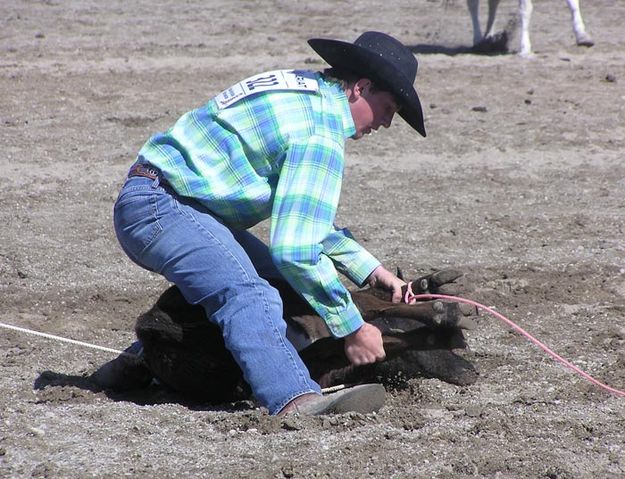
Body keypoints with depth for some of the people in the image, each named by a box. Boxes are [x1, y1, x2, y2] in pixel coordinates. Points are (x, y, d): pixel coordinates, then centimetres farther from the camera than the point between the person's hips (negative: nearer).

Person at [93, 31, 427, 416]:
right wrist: (352, 329, -14)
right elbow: (296, 250, -22)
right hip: (160, 207, -11)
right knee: (250, 297, -29)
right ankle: (295, 399, -55)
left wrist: (369, 270, 19)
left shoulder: (305, 89, 16)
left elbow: (303, 218, 26)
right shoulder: (320, 132, -16)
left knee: (274, 277, 19)